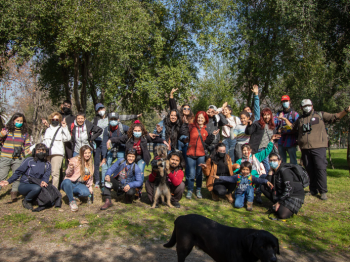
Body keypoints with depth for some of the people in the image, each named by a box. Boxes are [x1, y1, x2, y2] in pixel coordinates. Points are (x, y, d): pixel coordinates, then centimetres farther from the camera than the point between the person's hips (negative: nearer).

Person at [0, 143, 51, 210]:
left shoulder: (47, 164, 7)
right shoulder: (29, 160, -4)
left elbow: (46, 177, -5)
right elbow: (18, 172, -3)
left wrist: (44, 181, -29)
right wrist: (8, 181, -15)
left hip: (35, 185, 4)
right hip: (23, 186, -4)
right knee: (37, 188, -35)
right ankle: (26, 201, -4)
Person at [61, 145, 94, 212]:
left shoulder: (90, 163, 10)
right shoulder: (75, 160, -8)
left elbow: (90, 176, 18)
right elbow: (68, 174, -10)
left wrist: (90, 186, 8)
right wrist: (70, 168, -31)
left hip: (80, 184, 4)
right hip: (70, 183, -3)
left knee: (86, 193, -30)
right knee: (66, 182, -40)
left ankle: (75, 195, 5)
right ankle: (72, 201, -20)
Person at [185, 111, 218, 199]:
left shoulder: (207, 130, 8)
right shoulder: (191, 127, 3)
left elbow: (207, 143, 5)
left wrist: (212, 135, -6)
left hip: (201, 154, 2)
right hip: (191, 153, -1)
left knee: (199, 173, 9)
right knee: (191, 173, 0)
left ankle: (198, 190, 23)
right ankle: (189, 191, 13)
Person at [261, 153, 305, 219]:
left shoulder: (284, 170, -22)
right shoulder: (274, 171, 2)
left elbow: (289, 188, -26)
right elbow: (267, 186, -5)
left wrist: (279, 202, -20)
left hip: (295, 194, -8)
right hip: (281, 193, 8)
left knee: (282, 214, -26)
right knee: (263, 187, -3)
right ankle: (277, 205, 3)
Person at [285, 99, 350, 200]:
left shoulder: (320, 115, 10)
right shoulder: (300, 120, 20)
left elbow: (336, 117, 6)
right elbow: (293, 128, 32)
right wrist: (286, 119, 27)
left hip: (319, 147, -4)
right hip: (305, 149, 4)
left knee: (321, 169, -9)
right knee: (310, 170, 8)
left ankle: (323, 192, -1)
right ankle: (313, 190, 19)